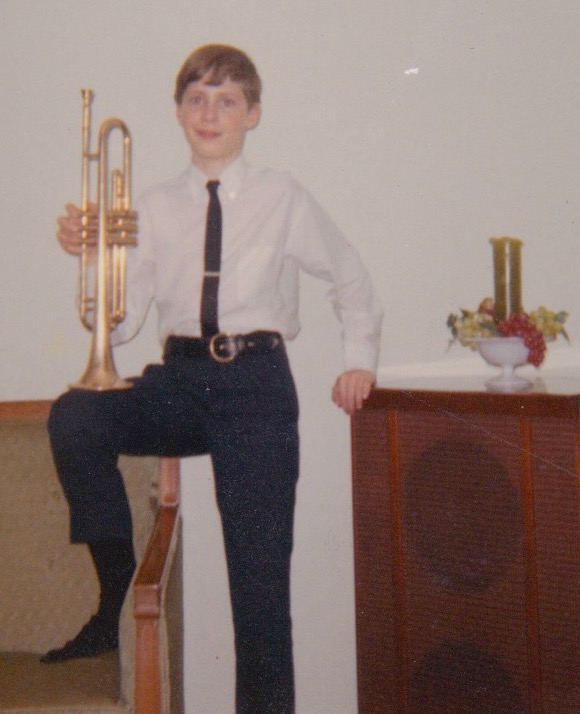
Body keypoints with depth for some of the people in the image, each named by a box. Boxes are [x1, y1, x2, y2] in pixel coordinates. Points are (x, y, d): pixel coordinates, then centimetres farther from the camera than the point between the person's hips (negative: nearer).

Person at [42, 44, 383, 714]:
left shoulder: (282, 197, 6)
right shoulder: (154, 207, 10)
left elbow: (351, 279, 19)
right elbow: (119, 323, 3)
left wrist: (360, 359, 13)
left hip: (255, 382, -2)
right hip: (178, 380, 2)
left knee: (260, 567, -6)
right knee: (73, 417, -26)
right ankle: (115, 587, -10)